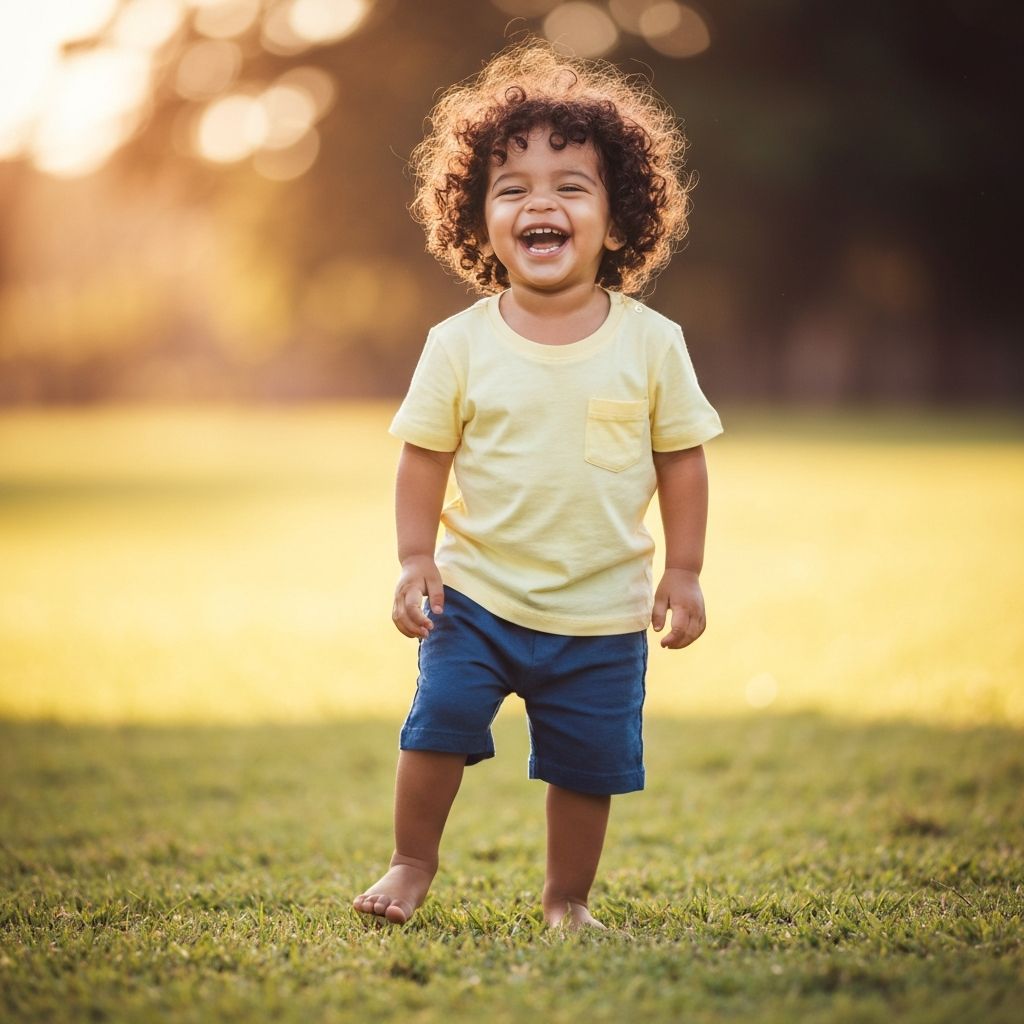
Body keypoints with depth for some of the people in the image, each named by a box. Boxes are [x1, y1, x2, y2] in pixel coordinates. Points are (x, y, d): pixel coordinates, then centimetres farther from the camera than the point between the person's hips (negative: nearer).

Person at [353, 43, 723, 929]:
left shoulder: (651, 342, -6)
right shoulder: (460, 345, -6)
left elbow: (682, 459, 0)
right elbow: (425, 457, 0)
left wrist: (684, 573, 0)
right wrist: (416, 562, -6)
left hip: (602, 612, 0)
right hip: (477, 594, 0)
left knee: (589, 763, 8)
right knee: (438, 723, -5)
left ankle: (569, 896, 28)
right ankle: (413, 864, 20)